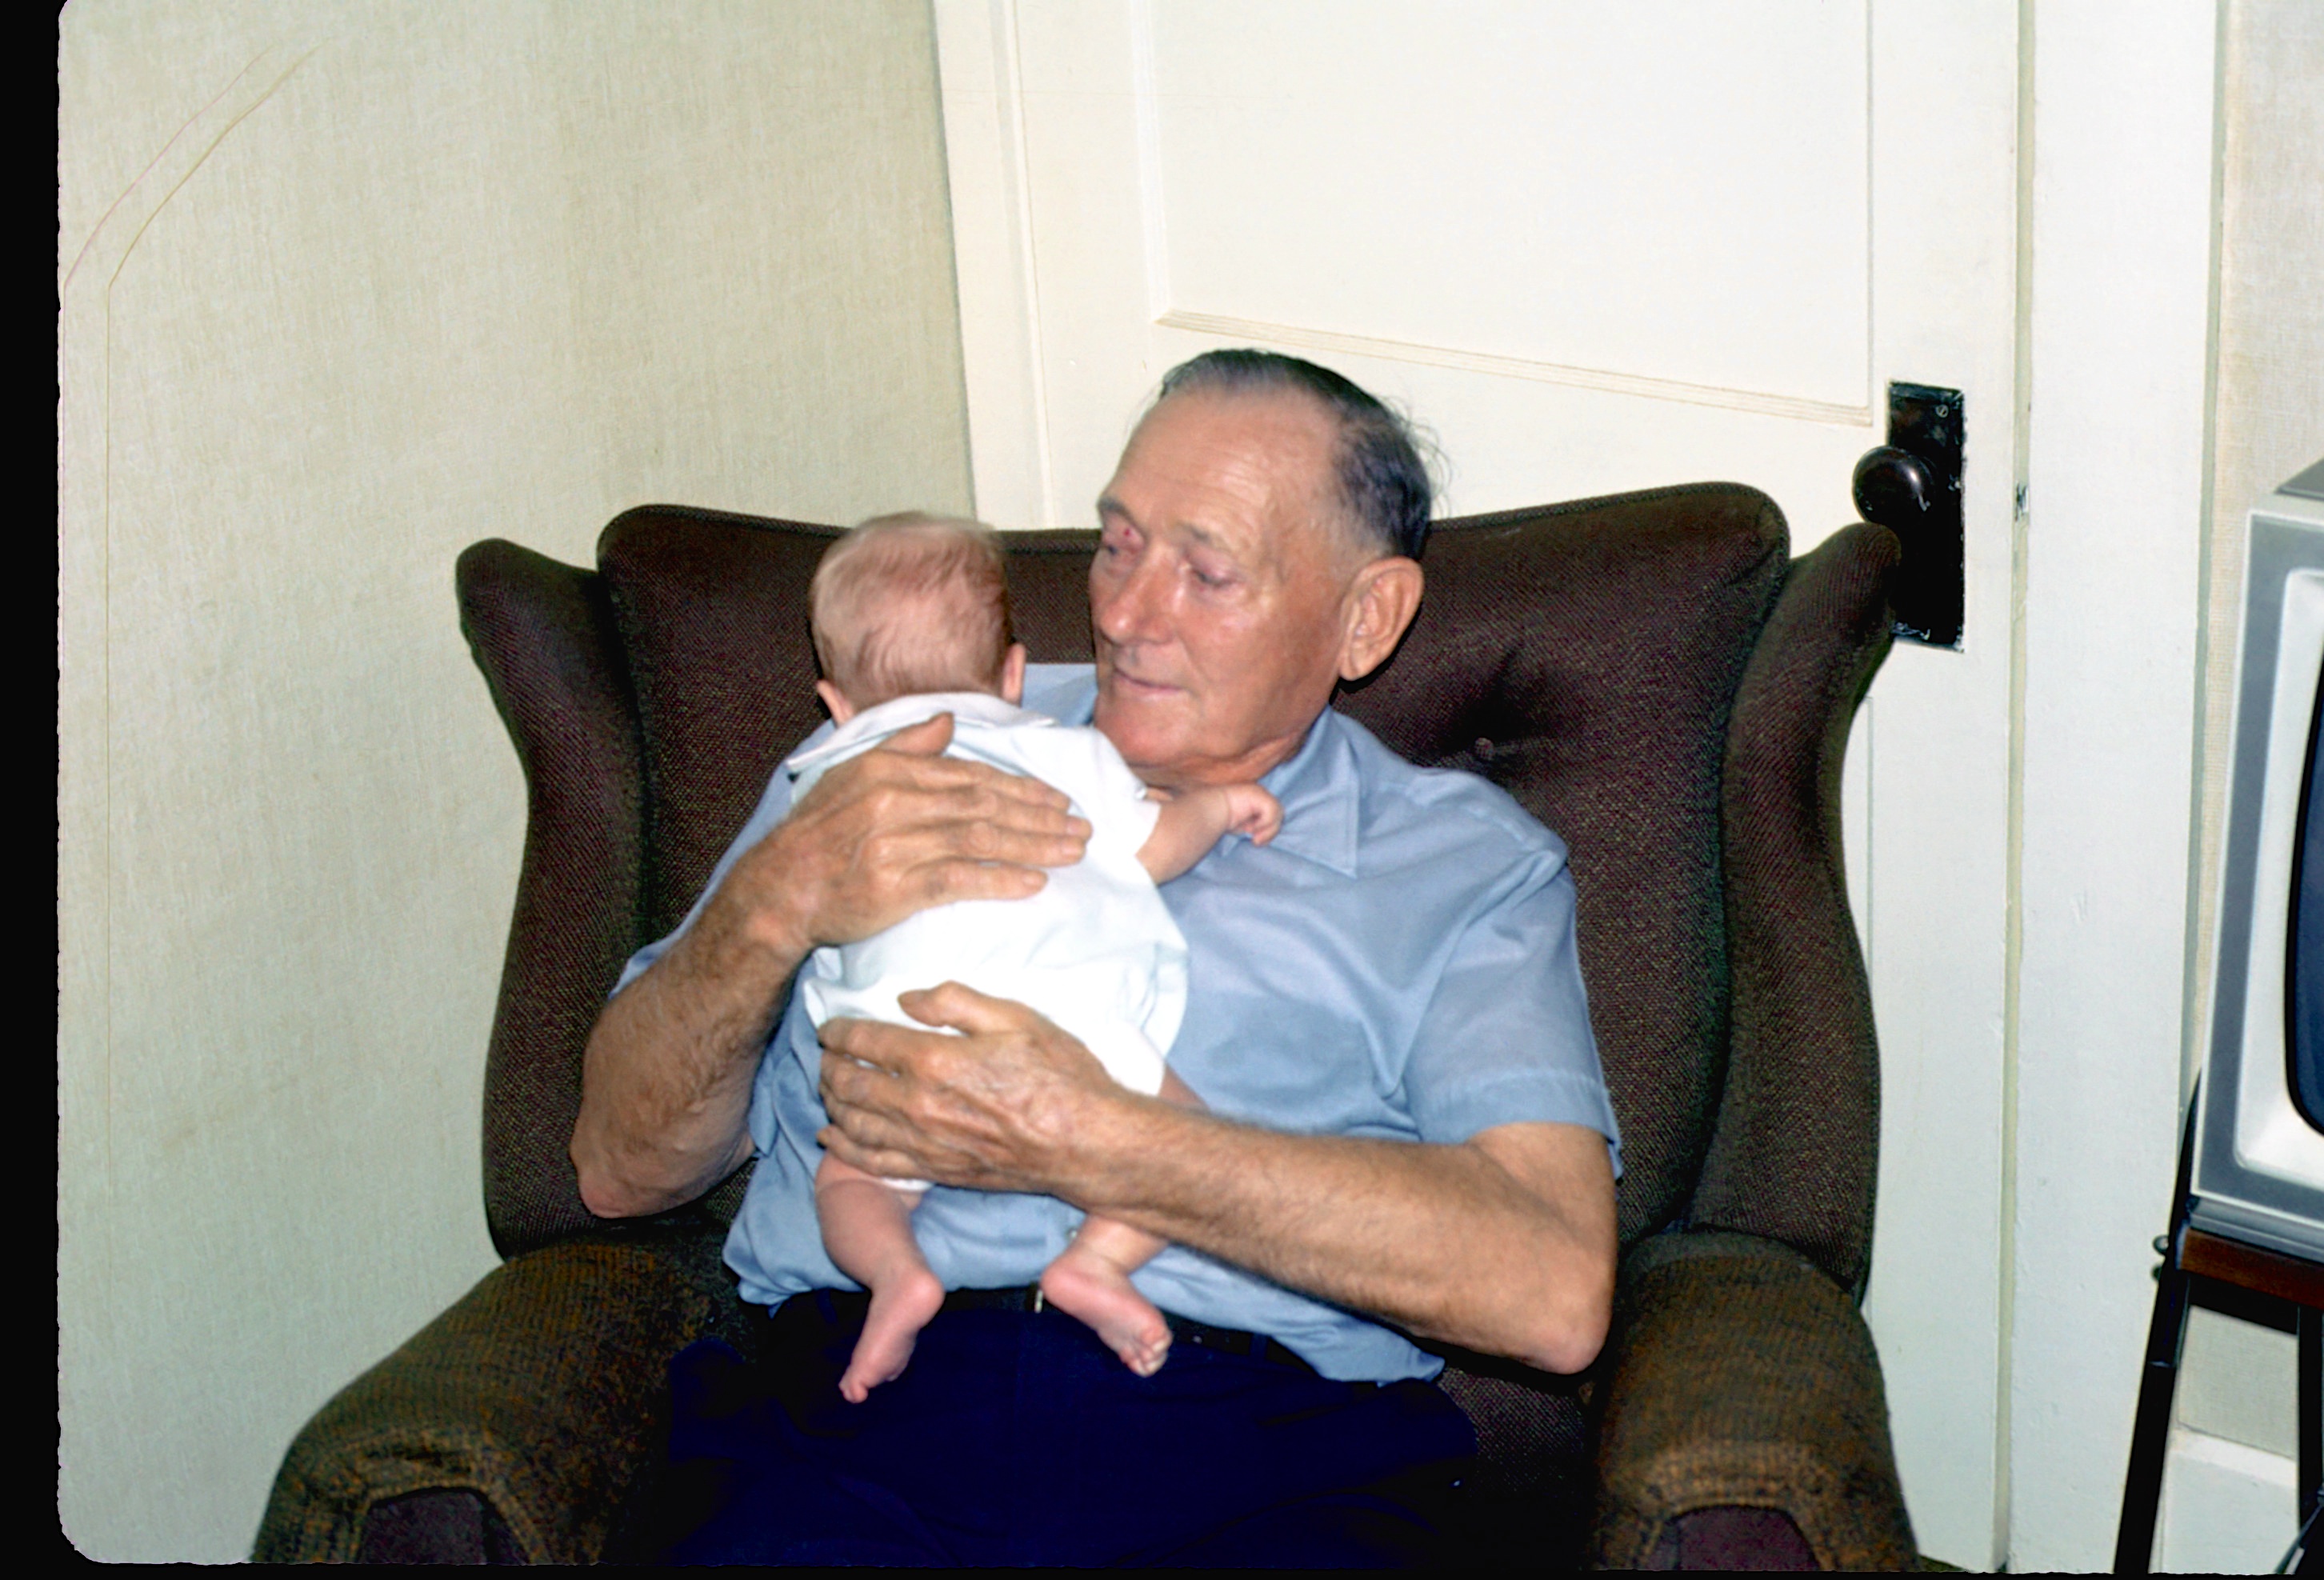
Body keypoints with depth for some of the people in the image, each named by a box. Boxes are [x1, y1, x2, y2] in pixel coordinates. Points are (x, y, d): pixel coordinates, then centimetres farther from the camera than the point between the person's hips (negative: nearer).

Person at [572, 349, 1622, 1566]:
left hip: (1255, 1468, -1)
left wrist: (1083, 1145, -9)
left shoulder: (1468, 864, 15)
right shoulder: (890, 764, 23)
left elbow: (1555, 1290, -4)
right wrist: (773, 903, -3)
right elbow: (623, 1169, 17)